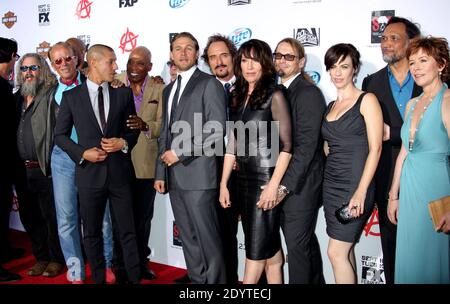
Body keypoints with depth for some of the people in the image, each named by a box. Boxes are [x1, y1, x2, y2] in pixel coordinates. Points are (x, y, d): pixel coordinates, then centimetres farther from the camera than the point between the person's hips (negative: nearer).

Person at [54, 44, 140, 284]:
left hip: (119, 172, 1)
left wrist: (124, 143, -9)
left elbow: (133, 129, 12)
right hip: (89, 172, 0)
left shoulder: (124, 94, 5)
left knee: (127, 231, 5)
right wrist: (82, 153, -10)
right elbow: (60, 134, 5)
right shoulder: (71, 96, 2)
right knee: (92, 233, 12)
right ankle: (98, 278, 27)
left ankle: (134, 278, 17)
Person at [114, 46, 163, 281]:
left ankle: (141, 261, 30)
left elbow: (164, 125, -6)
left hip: (146, 164, 1)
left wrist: (145, 125, -25)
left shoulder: (159, 89, 0)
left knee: (143, 217, 14)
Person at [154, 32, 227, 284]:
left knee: (207, 237, -2)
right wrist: (161, 173, 14)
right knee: (188, 237, 12)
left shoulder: (209, 84, -2)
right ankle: (197, 279, 24)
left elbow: (217, 130, -12)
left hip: (198, 175, -7)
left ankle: (215, 280, 12)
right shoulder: (169, 90, 21)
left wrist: (181, 153, -12)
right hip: (174, 176, 7)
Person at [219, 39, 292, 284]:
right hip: (243, 180, 6)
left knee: (257, 247, 1)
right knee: (270, 248, 14)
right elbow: (232, 143, 10)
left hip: (265, 180, -6)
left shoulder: (274, 96, -7)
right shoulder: (237, 97, 10)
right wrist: (224, 183, 8)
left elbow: (286, 145, -11)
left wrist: (274, 185, -17)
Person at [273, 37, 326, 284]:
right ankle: (316, 281, 36)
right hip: (283, 183, 7)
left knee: (297, 244, 2)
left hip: (300, 185, -7)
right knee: (306, 243, 19)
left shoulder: (308, 93, -12)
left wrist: (285, 185, -20)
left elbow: (306, 145, -18)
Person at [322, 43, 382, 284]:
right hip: (331, 183, 6)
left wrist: (361, 191, -18)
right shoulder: (330, 106, 14)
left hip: (355, 185, -6)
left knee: (336, 252, -6)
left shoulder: (366, 100, -5)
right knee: (345, 251, 12)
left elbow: (375, 148, -12)